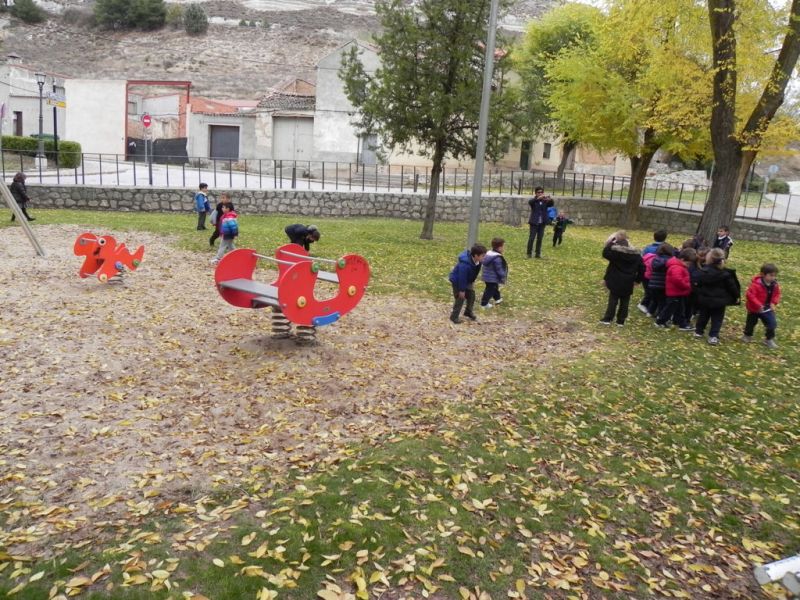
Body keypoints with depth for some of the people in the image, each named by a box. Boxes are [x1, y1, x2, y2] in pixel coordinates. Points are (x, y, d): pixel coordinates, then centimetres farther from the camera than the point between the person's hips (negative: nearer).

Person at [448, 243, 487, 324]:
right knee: (460, 298, -3)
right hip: (457, 281, -8)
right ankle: (454, 316, 12)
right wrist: (462, 290, -23)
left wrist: (472, 282, 12)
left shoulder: (477, 261, -17)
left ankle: (468, 312, 34)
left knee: (471, 295, 13)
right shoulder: (465, 264, -41)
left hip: (467, 281, 8)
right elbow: (462, 278, -32)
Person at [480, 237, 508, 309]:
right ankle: (484, 303, 12)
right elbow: (499, 270, -23)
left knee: (495, 288, 28)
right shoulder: (497, 258, -27)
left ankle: (497, 298, 47)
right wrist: (502, 279, -11)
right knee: (490, 290, 4)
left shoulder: (488, 253, 2)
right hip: (492, 279, -10)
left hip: (486, 277, 10)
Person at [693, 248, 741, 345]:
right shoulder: (726, 274, -11)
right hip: (719, 301, -3)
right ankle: (713, 336, -1)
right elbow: (732, 287, -5)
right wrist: (736, 297, 8)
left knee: (703, 315, 20)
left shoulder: (703, 271, -7)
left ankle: (698, 331, 28)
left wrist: (698, 293, 16)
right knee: (717, 318, 4)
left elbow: (696, 282, 2)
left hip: (704, 299, 3)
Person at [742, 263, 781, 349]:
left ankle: (770, 339, 14)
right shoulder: (756, 284, -28)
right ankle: (747, 336, 41)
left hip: (767, 309, 4)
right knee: (751, 323, 16)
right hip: (754, 309, -4)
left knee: (772, 323, -3)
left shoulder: (774, 285, -7)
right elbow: (749, 295, -30)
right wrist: (758, 305, -32)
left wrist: (773, 303, -10)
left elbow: (777, 294, 7)